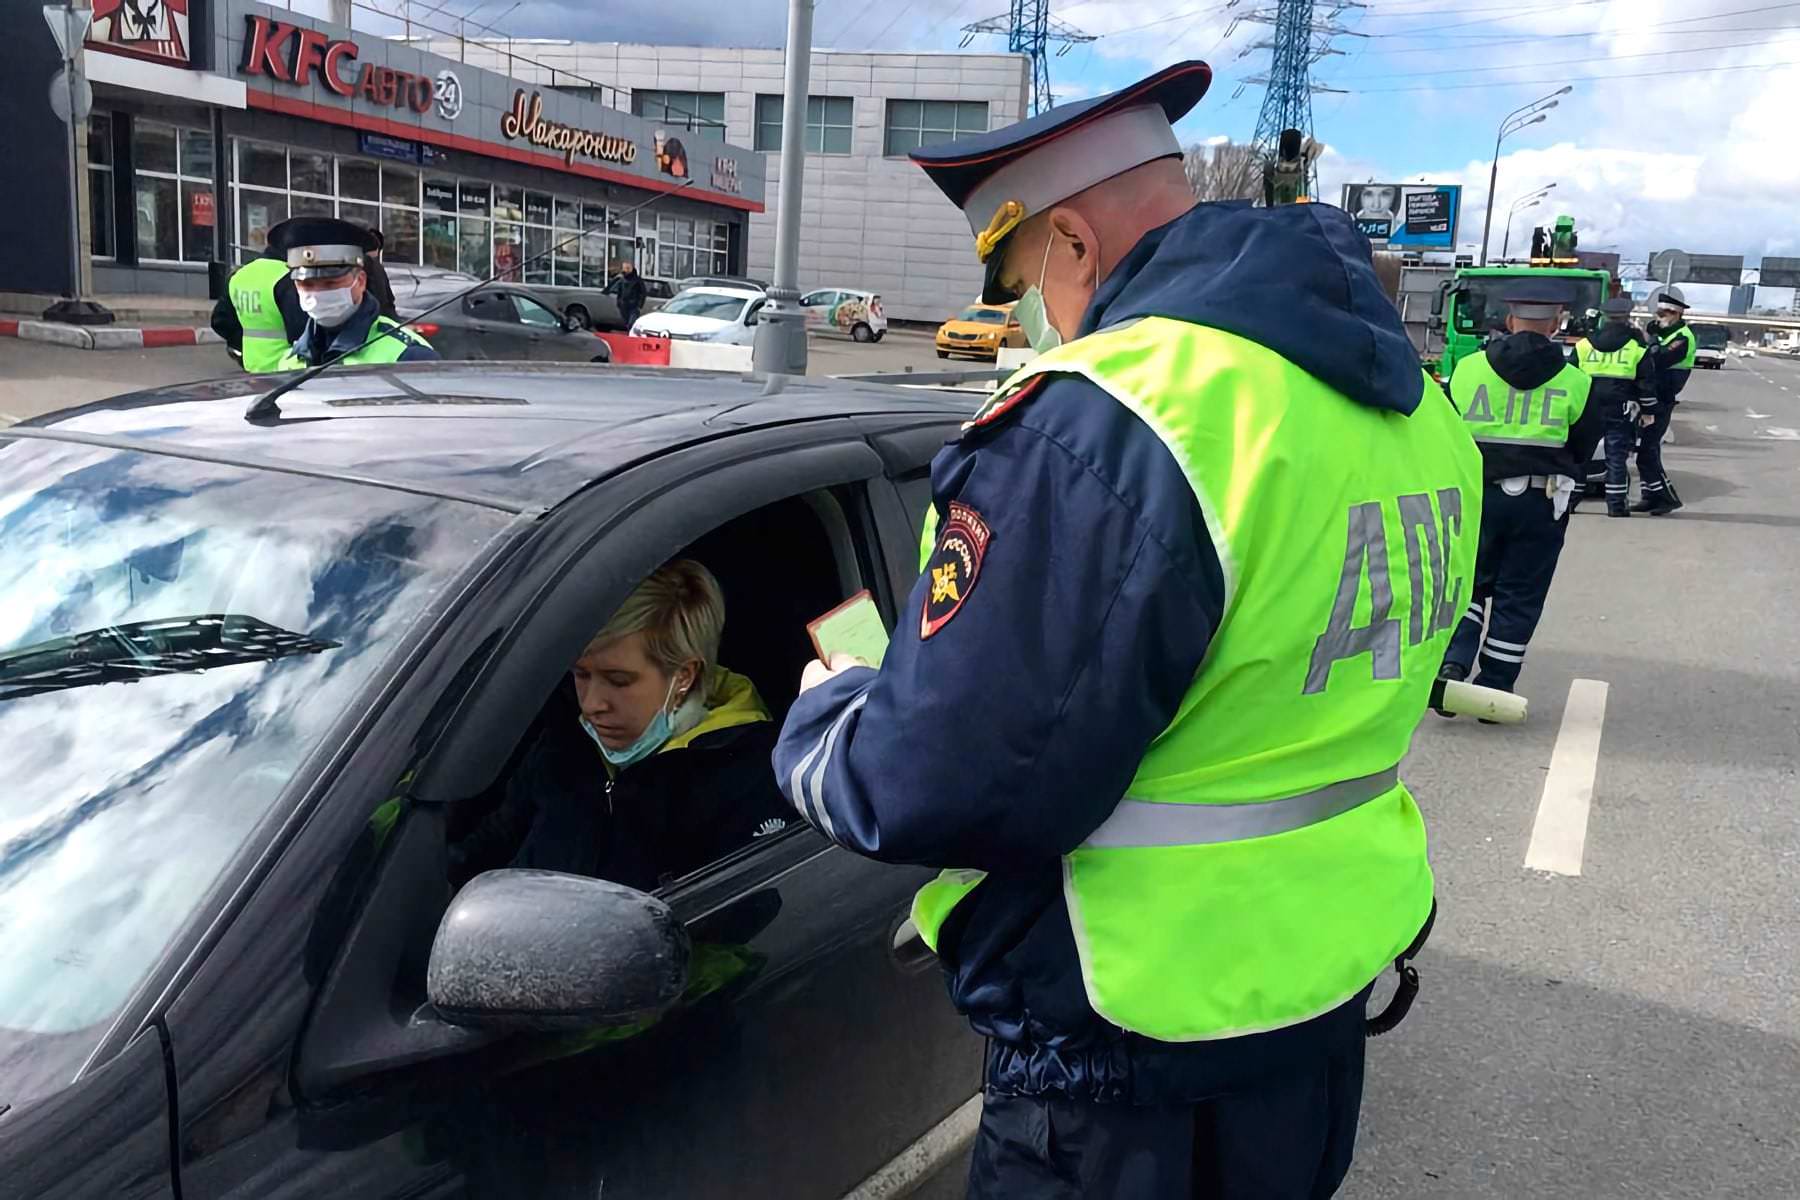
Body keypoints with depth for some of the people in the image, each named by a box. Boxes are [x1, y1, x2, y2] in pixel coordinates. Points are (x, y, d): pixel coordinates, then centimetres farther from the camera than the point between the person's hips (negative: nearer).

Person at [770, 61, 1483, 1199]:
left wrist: (825, 711, -6)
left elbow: (932, 790, -28)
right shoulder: (1413, 404, 3)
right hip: (1340, 968, 8)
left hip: (1146, 1051, -8)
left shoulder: (1096, 428, -27)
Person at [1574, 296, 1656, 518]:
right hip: (1620, 411, -2)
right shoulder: (1636, 347, 0)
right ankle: (1616, 504, 1)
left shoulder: (1584, 345, 5)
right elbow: (1647, 381, 2)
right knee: (1617, 457, 1)